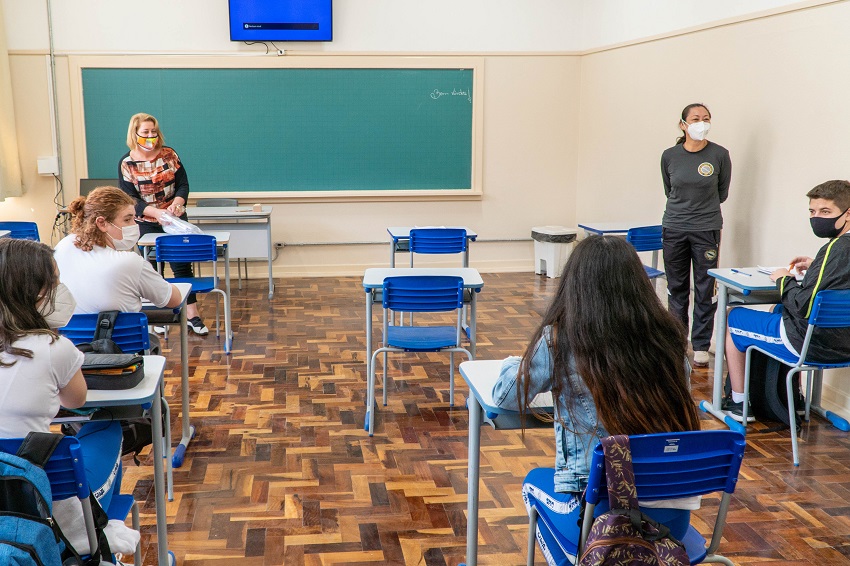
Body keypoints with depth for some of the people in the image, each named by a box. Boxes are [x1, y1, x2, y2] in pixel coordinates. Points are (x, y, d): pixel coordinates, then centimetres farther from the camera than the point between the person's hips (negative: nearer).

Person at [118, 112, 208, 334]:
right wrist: (155, 212, -26)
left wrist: (177, 202, -24)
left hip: (174, 218, 1)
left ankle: (191, 314, 2)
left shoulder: (169, 154, -3)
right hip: (146, 223, -1)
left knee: (181, 263, -3)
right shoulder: (127, 163, -8)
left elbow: (183, 184, -2)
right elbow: (129, 199, -11)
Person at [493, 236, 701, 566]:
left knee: (535, 481, 29)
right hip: (672, 517, 4)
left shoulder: (560, 339, -13)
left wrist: (515, 364, 21)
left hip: (601, 517, -4)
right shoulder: (668, 338, -3)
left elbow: (506, 395, 0)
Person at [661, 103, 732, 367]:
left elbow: (722, 193, 8)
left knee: (705, 291, 1)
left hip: (707, 229, -2)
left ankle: (700, 346, 11)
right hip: (674, 229, 2)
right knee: (676, 288, 10)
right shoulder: (669, 156, -1)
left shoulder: (719, 155, -5)